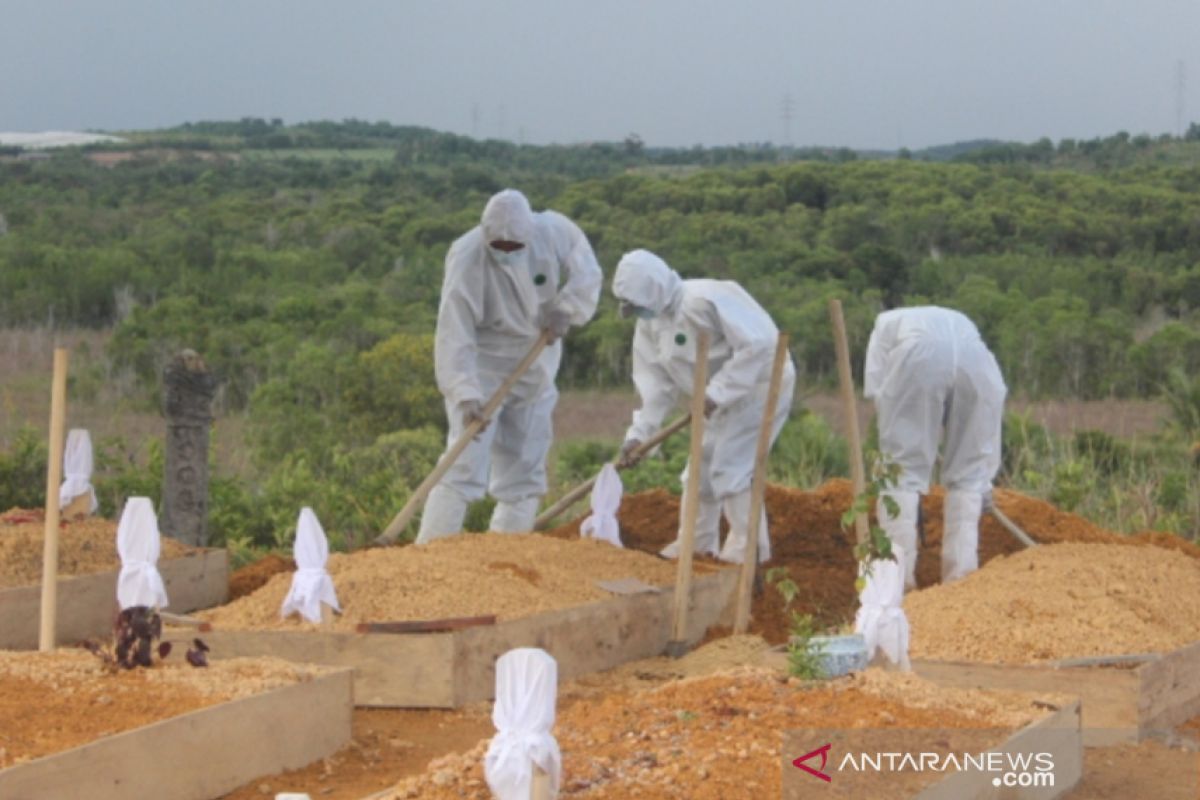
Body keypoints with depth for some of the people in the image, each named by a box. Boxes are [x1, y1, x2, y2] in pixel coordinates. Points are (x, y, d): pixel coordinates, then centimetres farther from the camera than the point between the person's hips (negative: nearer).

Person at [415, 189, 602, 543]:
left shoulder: (556, 232, -15)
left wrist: (565, 309, -16)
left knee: (524, 469, 9)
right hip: (482, 369, -5)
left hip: (535, 367, 5)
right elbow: (454, 337, -29)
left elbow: (587, 274, 2)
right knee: (466, 465, -15)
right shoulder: (466, 258, -27)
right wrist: (465, 396, -38)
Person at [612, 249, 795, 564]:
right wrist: (638, 433, -11)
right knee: (701, 464, 12)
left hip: (759, 384, -9)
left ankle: (749, 546, -2)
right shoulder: (650, 323, -1)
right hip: (724, 396, 9)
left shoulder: (705, 301, -30)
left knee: (731, 466, -12)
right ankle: (698, 542, 24)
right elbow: (656, 382, -1)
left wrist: (717, 391, -31)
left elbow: (756, 343, -32)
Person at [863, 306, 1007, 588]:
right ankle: (961, 575, 13)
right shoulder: (960, 321, 44)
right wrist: (985, 480, 42)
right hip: (977, 361, 3)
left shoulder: (886, 323, 38)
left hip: (919, 356, -3)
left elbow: (876, 390, 18)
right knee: (967, 474, 16)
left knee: (901, 472, 6)